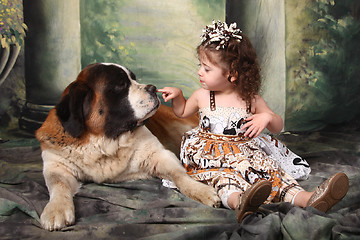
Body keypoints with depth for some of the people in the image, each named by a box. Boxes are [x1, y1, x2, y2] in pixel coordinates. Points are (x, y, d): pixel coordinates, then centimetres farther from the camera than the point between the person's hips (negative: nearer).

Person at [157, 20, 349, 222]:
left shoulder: (252, 100, 1)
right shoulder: (202, 96, 5)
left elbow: (278, 128, 8)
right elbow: (182, 112, 25)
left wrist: (267, 117, -15)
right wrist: (177, 95, 5)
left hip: (245, 155, 2)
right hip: (210, 158, -2)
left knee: (272, 172, -22)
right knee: (223, 178, -36)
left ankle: (308, 199, -38)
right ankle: (239, 202, -64)